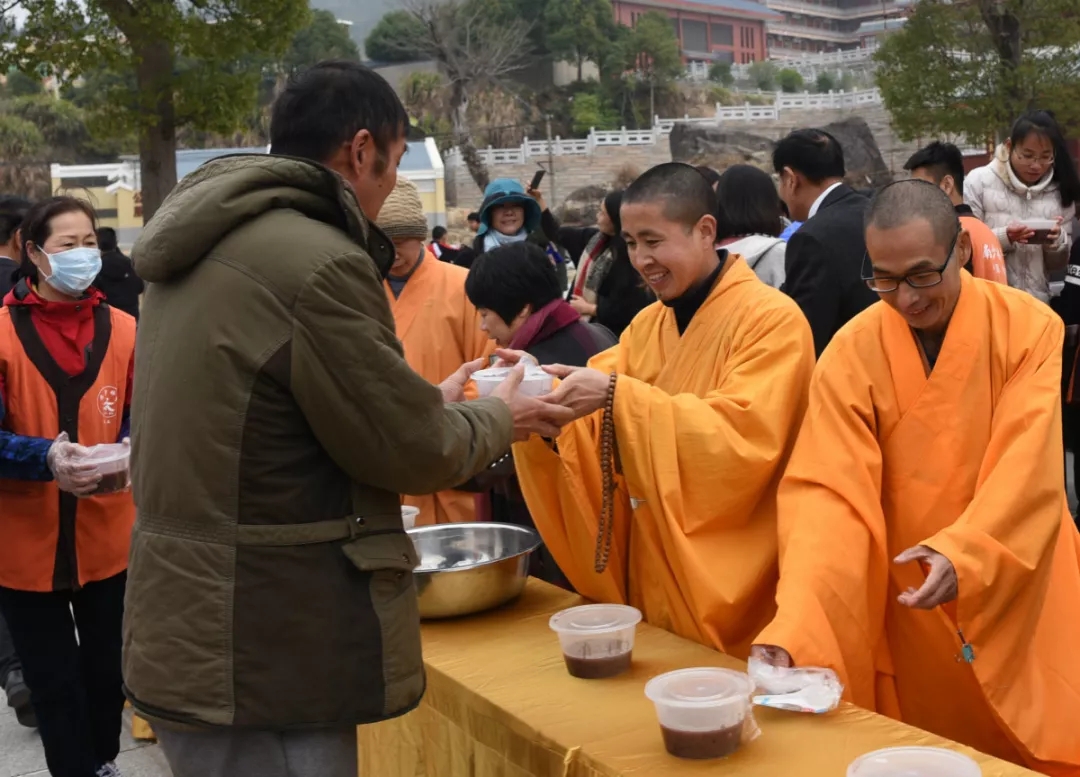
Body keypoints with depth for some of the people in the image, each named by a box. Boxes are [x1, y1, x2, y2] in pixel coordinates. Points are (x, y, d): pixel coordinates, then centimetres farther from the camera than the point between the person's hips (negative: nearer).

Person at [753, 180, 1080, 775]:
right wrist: (794, 629, -31)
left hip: (1018, 608, 0)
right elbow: (829, 494, -19)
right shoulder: (852, 353, -11)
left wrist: (962, 553, -36)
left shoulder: (1029, 328, -11)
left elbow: (1028, 470, -19)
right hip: (909, 616, 0)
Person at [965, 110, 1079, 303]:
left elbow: (1058, 266, 10)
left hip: (1038, 303, 3)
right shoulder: (979, 181, -5)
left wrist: (1057, 242, -11)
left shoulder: (1060, 192, 6)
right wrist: (1004, 238, -22)